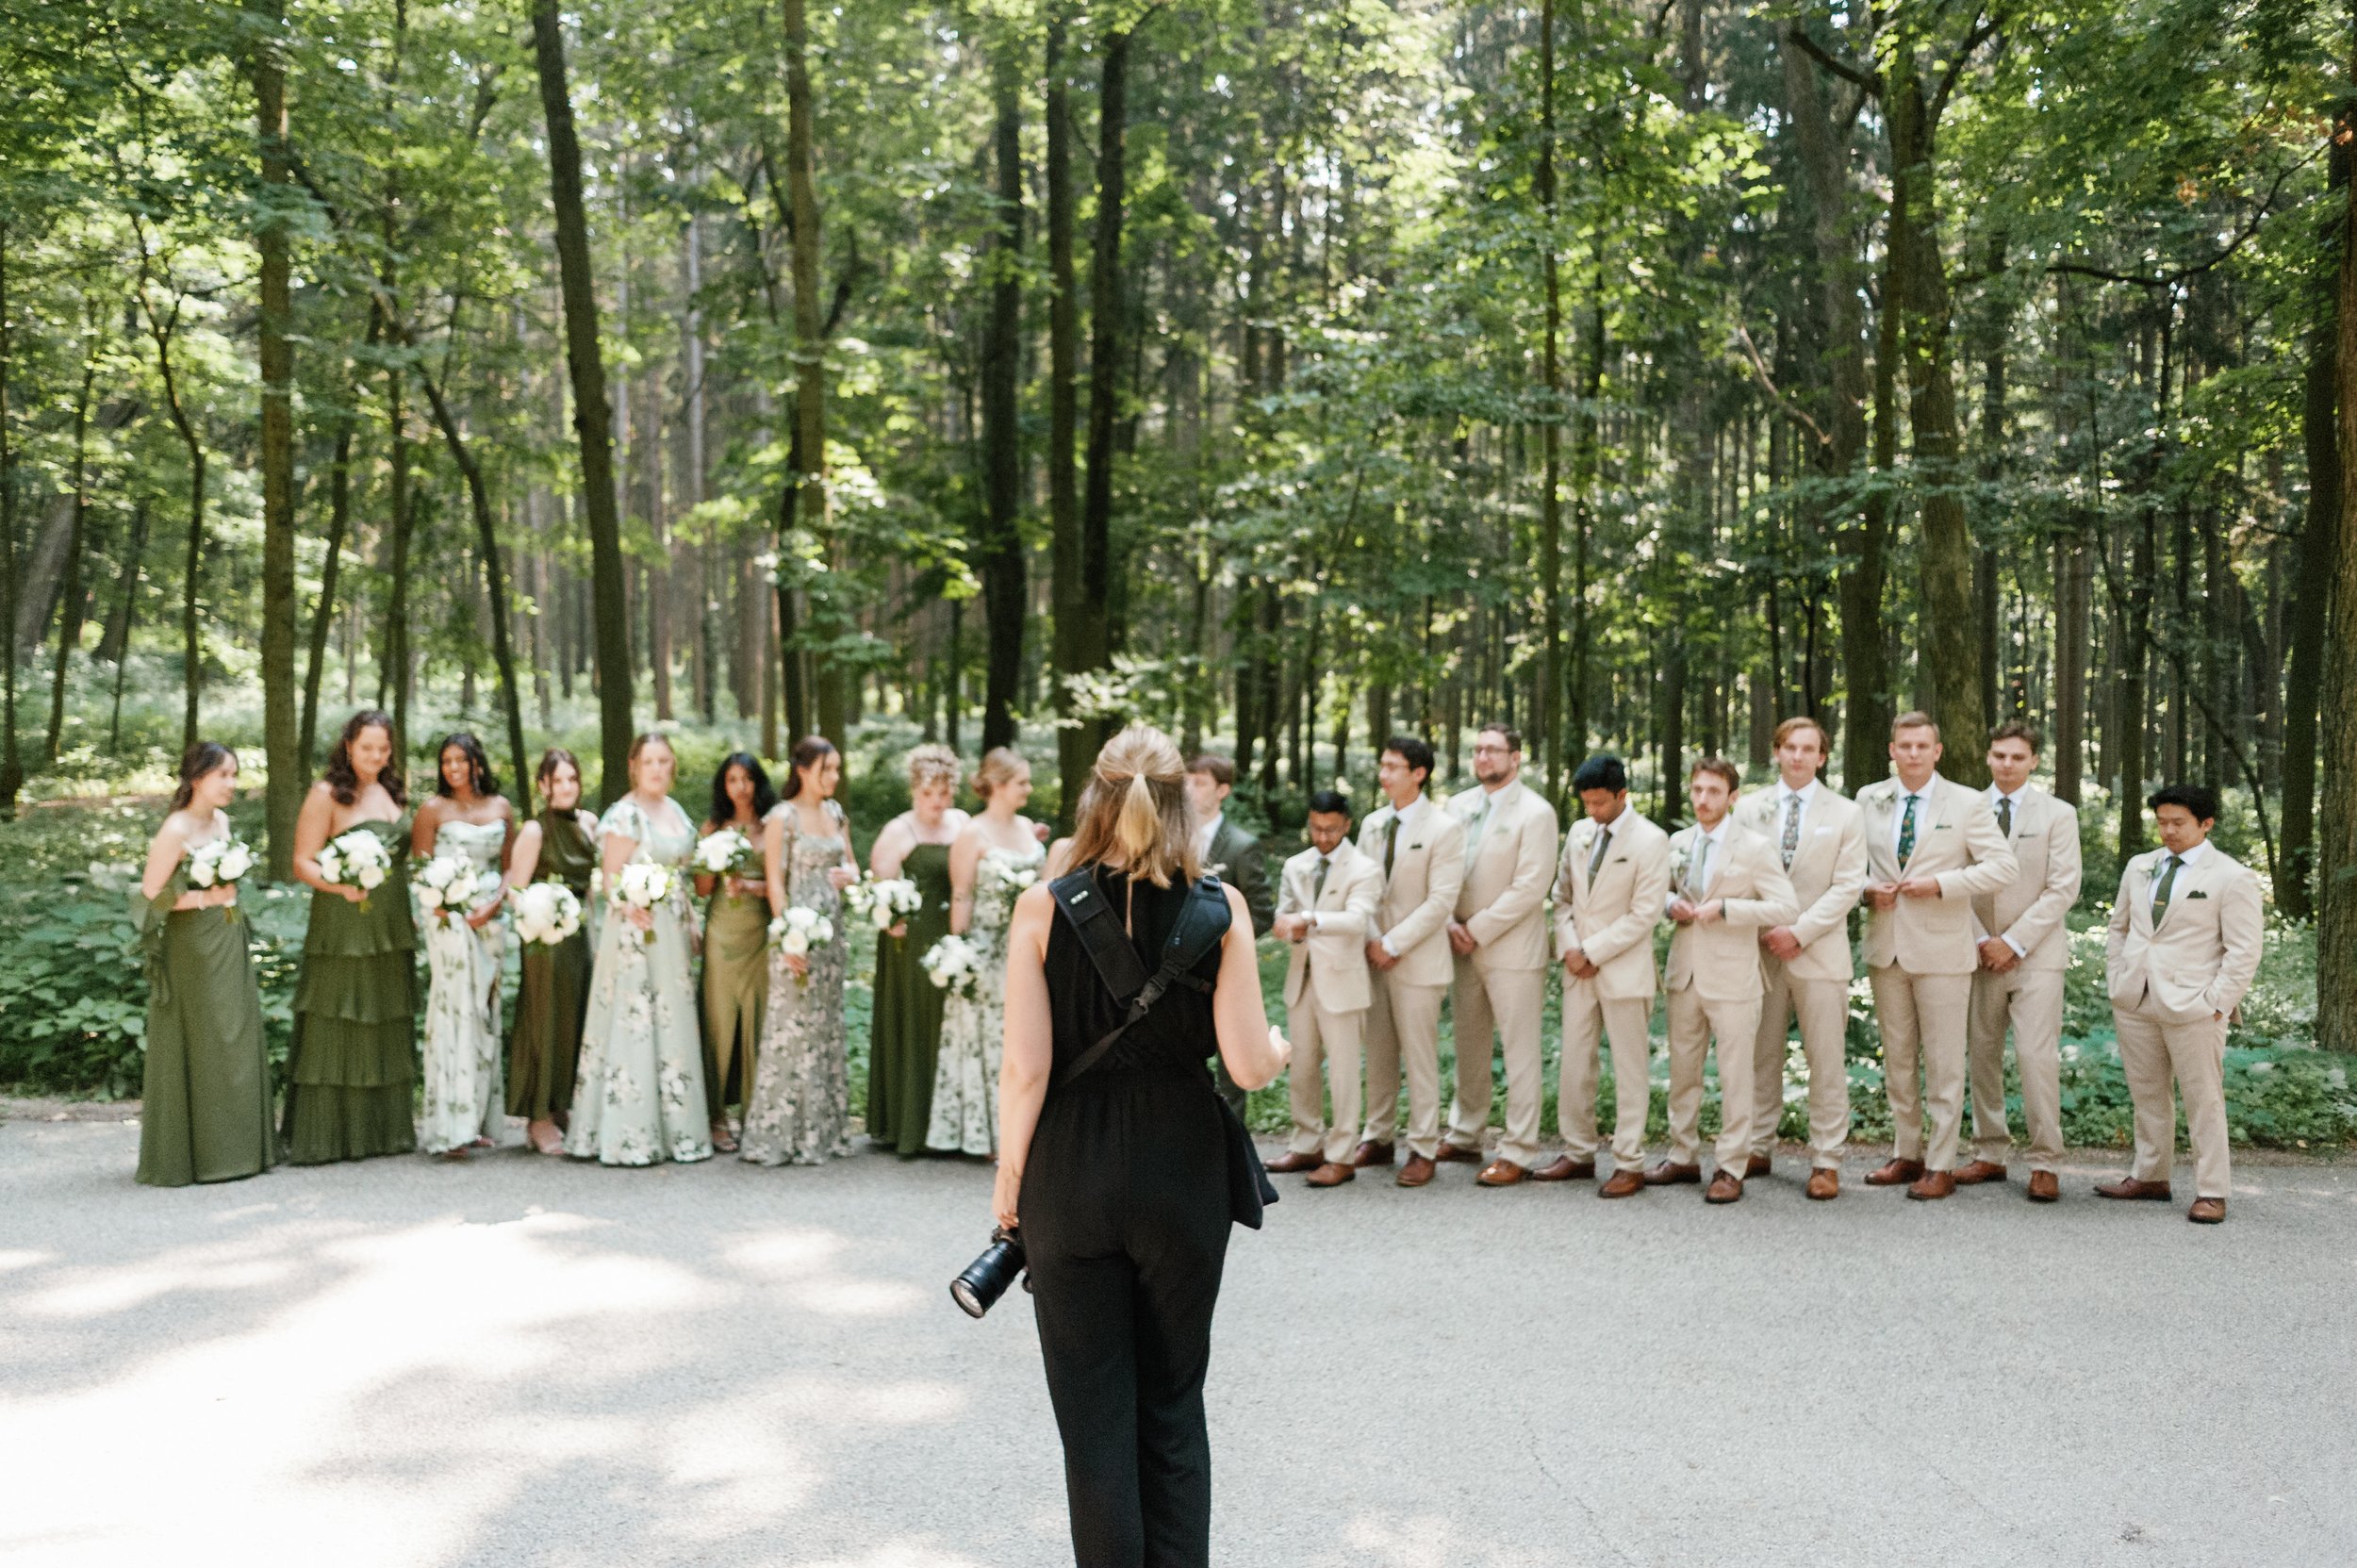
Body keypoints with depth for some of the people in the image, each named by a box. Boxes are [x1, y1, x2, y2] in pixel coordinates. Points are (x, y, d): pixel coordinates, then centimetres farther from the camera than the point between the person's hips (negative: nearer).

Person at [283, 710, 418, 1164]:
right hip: (342, 929, -6)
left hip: (391, 930, 6)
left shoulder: (396, 793, 14)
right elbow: (303, 863, -10)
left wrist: (416, 913, 14)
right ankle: (320, 1138, -1)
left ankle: (383, 1130, 18)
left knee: (388, 1033, 10)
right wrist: (341, 885, -27)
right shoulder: (326, 795, -5)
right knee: (335, 1030, -5)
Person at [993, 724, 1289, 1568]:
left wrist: (1009, 1178, 4)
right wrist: (1280, 1045, 13)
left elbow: (1025, 1070, -10)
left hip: (1070, 1173, -1)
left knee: (1095, 1415, 11)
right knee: (1174, 1407, 17)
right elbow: (1249, 1065, -9)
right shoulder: (1220, 908, -7)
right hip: (1184, 1173, 1)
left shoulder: (1042, 907, -8)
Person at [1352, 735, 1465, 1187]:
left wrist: (1394, 944, -15)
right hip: (1374, 956, 5)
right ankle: (1377, 1138, 21)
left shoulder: (1444, 829, -8)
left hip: (1418, 960, -5)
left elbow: (1441, 901, -13)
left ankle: (1423, 1150, 8)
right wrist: (1372, 940, -6)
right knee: (1377, 1053, 11)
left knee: (1419, 1057, 0)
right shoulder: (1372, 824, 10)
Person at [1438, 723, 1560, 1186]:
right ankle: (1464, 1135, 27)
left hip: (1512, 949, -6)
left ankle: (1519, 1152, 3)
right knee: (1469, 1046, 15)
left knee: (1521, 1052, -1)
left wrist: (1477, 929, -14)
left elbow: (1530, 887, -16)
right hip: (1463, 946, 6)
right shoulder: (1459, 807, 9)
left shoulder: (1535, 813, -10)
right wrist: (1451, 924, -5)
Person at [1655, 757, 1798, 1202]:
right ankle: (1683, 1157, 24)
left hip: (1731, 978, -5)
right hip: (1684, 974, 5)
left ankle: (1731, 1169, 6)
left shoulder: (1754, 848, -7)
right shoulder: (1678, 842, 9)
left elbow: (1787, 908, -12)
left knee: (1734, 1077, 0)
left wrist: (1724, 908, -19)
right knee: (1682, 1070, 12)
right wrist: (1671, 904, -2)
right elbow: (1664, 890, 23)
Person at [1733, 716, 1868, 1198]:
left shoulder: (1845, 813, 4)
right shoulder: (1749, 808, 9)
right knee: (1761, 1057, 7)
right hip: (1760, 950, 2)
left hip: (1818, 952, -2)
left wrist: (1799, 931, -12)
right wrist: (1761, 930, -5)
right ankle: (1757, 1150, 17)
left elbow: (1847, 886, -3)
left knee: (1826, 1063, -1)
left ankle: (1825, 1162, 5)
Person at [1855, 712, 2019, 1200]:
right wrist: (1867, 889, -4)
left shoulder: (1967, 803, -2)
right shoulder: (1869, 800, 8)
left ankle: (1940, 1165, 6)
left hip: (1940, 950, -4)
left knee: (1943, 1064, 0)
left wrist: (1940, 884, -17)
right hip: (1886, 948, 4)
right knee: (1896, 1060, 11)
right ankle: (1906, 1154, 21)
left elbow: (2002, 866, -7)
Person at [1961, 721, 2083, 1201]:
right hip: (1980, 954, 3)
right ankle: (1990, 1154, 16)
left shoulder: (2058, 815, 2)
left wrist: (2012, 942, -11)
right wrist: (1980, 940, -6)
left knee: (2037, 1057, -9)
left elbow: (2063, 890, -5)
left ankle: (2045, 1164, -2)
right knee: (1981, 1055, 6)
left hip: (2035, 955, -3)